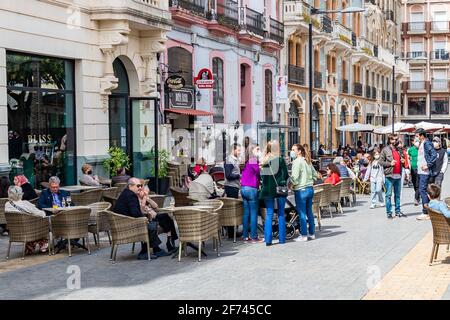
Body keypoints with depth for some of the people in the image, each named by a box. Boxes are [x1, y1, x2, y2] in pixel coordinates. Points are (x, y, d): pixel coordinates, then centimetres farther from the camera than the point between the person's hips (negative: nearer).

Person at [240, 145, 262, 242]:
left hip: (243, 188, 8)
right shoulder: (254, 161, -12)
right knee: (253, 213, -3)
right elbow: (259, 173, -15)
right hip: (252, 189, -8)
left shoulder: (247, 161, 13)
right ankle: (254, 237, -1)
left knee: (246, 212, 12)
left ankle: (245, 236, 15)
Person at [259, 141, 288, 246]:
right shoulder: (280, 160, -9)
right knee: (281, 214, 8)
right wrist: (283, 183, 8)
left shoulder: (264, 161, 2)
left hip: (267, 190, 3)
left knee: (269, 214, 6)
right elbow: (285, 175, -9)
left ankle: (268, 239, 1)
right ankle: (282, 238, 11)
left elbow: (262, 176, 6)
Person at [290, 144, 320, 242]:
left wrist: (290, 185, -4)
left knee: (302, 213, -2)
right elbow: (315, 174, 16)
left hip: (301, 190, -8)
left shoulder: (297, 161, -13)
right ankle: (312, 233, 20)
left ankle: (303, 235, 2)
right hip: (310, 189, 8)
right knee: (309, 212, 15)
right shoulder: (307, 161, 11)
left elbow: (294, 177, -18)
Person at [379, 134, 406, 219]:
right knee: (389, 194, -2)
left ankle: (398, 211, 19)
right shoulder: (385, 150, -3)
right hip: (389, 175, -6)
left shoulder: (399, 150, 15)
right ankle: (389, 212, 3)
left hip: (398, 175, 6)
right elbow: (381, 162, -6)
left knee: (397, 194, 12)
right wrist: (389, 163, -17)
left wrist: (402, 161, 6)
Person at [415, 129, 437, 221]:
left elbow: (434, 155, -22)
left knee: (422, 190, -9)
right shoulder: (421, 144, 17)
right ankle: (428, 211, 18)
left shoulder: (427, 143, -14)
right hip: (421, 171, 10)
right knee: (422, 191, 12)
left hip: (425, 172, -10)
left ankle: (426, 213, -6)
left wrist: (428, 165, -20)